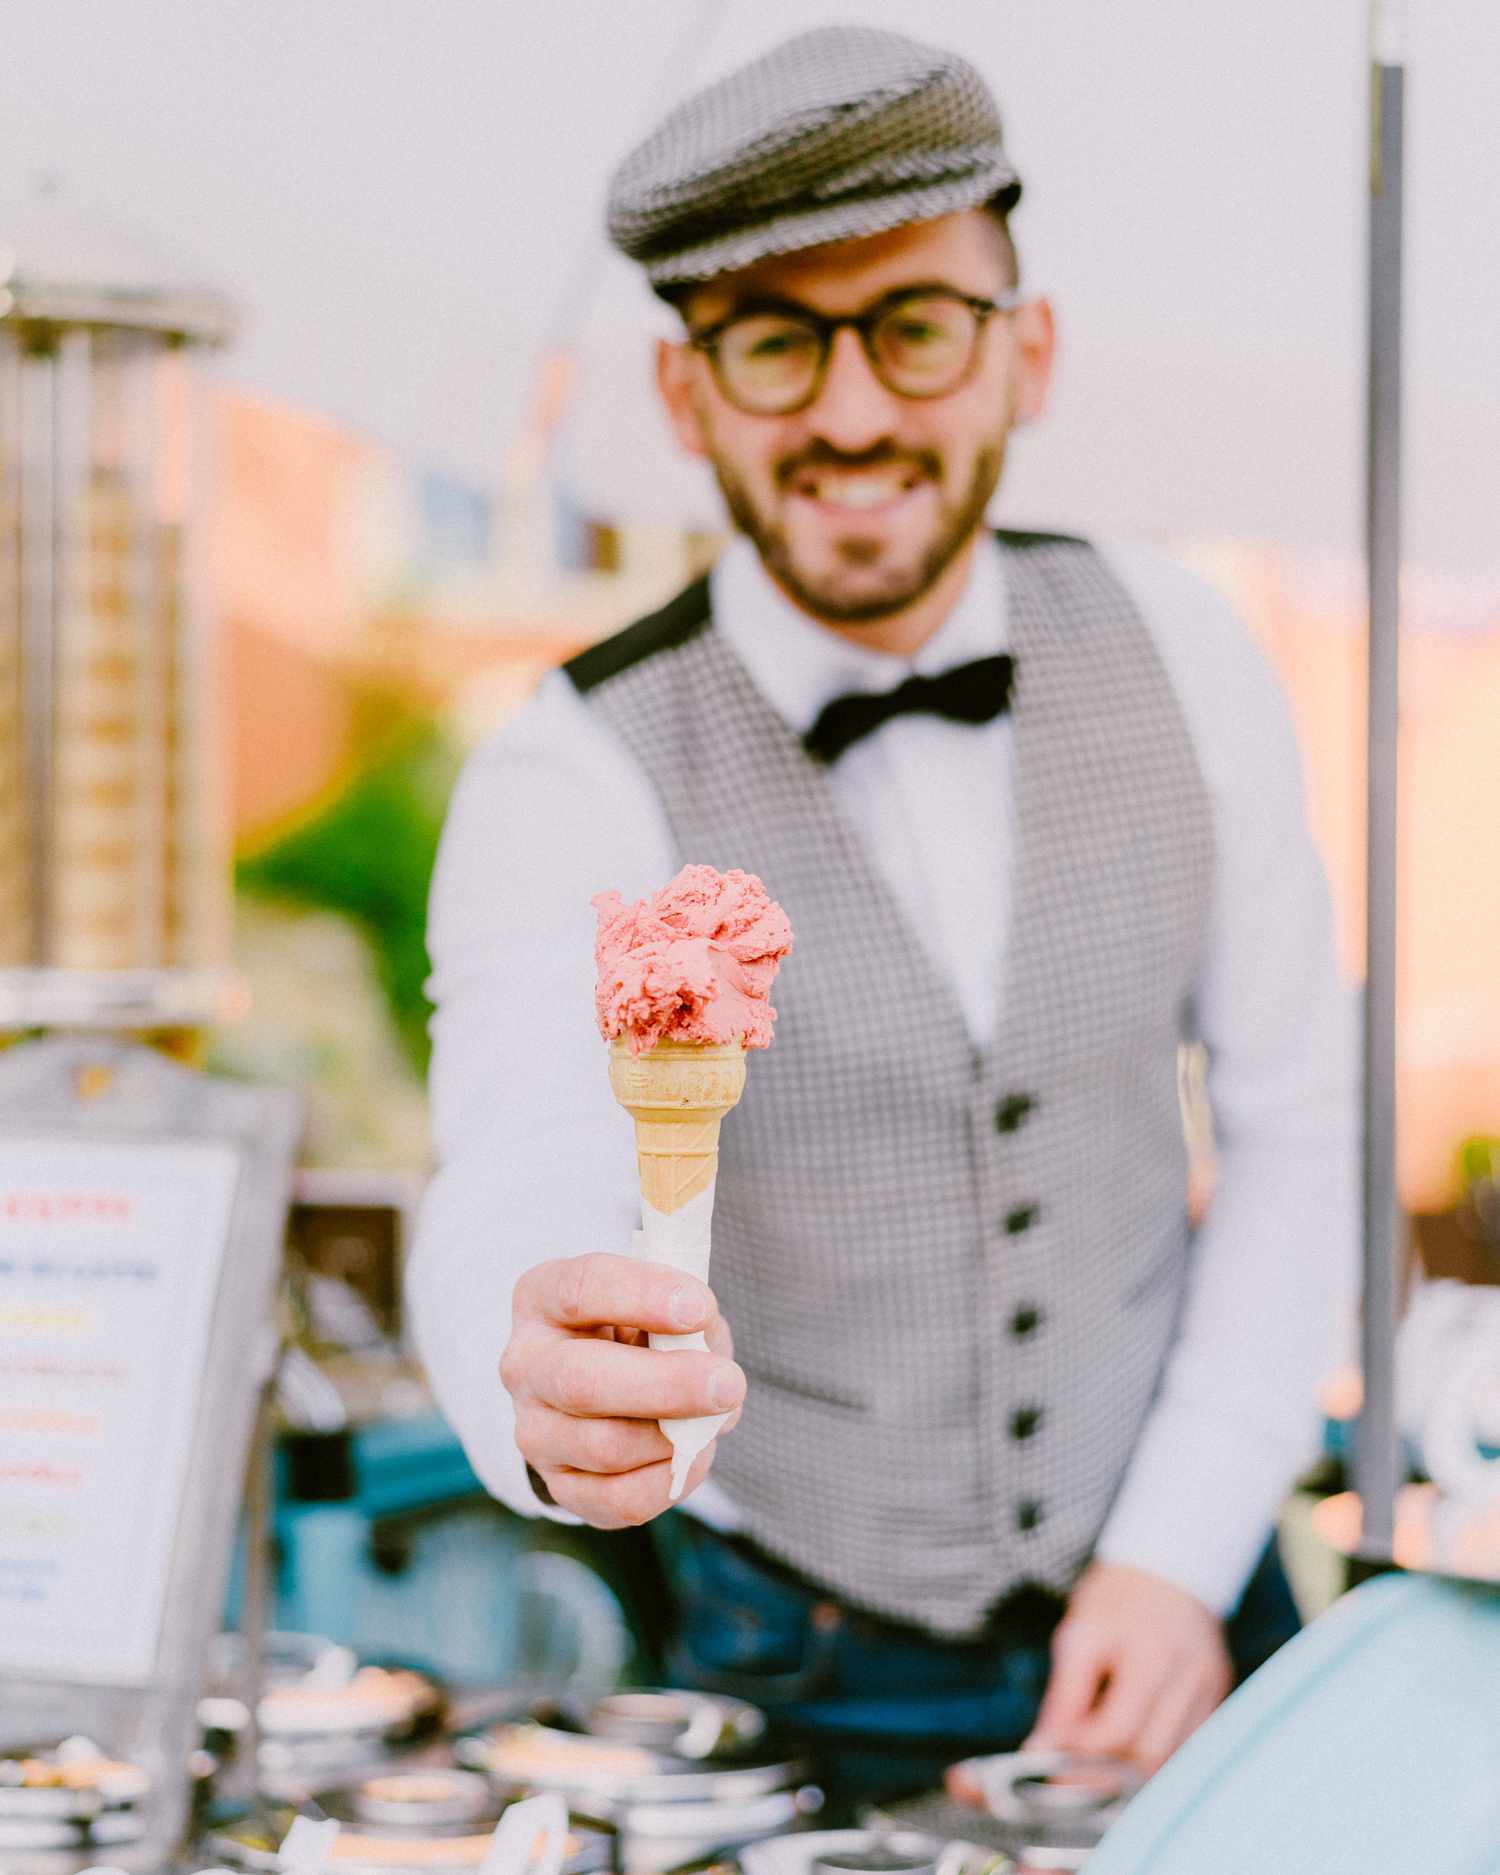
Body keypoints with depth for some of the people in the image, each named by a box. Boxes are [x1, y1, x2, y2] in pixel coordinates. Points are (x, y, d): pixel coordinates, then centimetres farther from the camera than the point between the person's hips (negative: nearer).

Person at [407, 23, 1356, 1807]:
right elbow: (518, 1184, -34)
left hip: (1173, 1616, 2)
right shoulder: (574, 781, -18)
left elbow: (1293, 1120, -1)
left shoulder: (1169, 652, -8)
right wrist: (554, 1403, -57)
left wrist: (1181, 1556, -10)